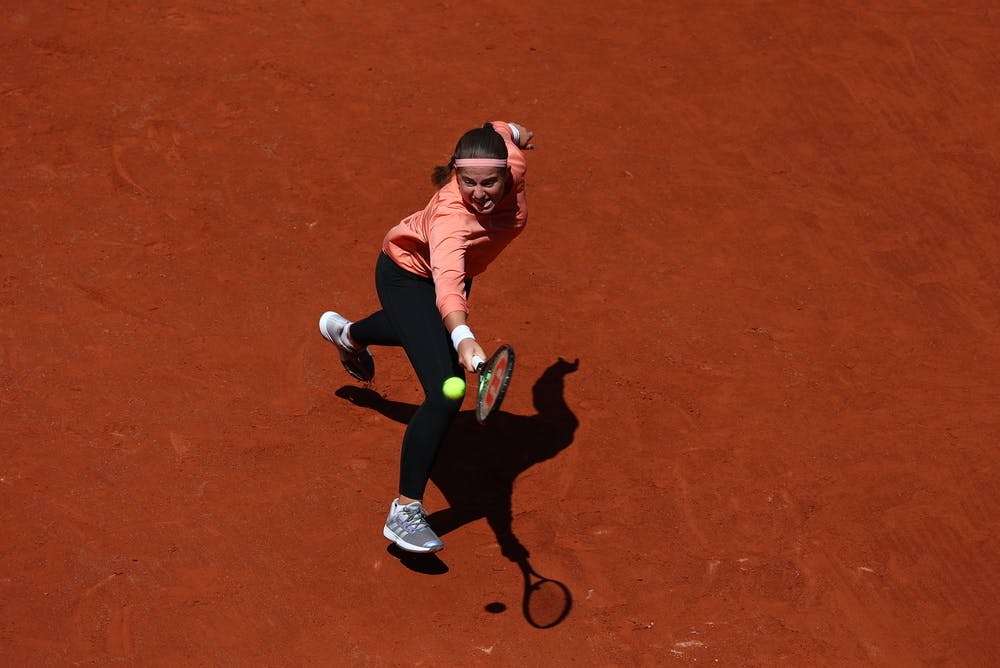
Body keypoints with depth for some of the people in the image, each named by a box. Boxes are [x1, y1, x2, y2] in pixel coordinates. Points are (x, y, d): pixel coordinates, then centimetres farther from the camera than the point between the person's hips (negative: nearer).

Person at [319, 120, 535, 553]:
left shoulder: (511, 162, -28)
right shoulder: (451, 217, -45)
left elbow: (498, 131, -4)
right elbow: (447, 283, -62)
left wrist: (515, 133, 19)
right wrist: (462, 338, -78)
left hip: (454, 270, 8)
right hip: (408, 274, -8)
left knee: (424, 328, 40)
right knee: (446, 394, -23)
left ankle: (349, 335, 75)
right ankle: (404, 513, -13)